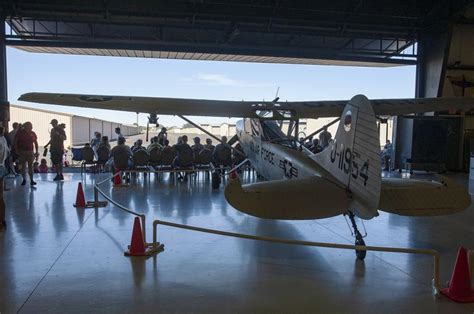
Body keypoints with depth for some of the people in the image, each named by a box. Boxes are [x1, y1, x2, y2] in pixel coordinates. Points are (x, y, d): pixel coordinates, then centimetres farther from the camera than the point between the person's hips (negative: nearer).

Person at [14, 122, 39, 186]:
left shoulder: (33, 133, 3)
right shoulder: (20, 132, -1)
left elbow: (36, 143, 9)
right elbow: (15, 142, 2)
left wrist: (36, 151, 4)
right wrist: (16, 150, -5)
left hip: (30, 152, 1)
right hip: (22, 152, -1)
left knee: (30, 166, -1)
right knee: (23, 166, 4)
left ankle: (31, 180, -2)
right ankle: (24, 179, 13)